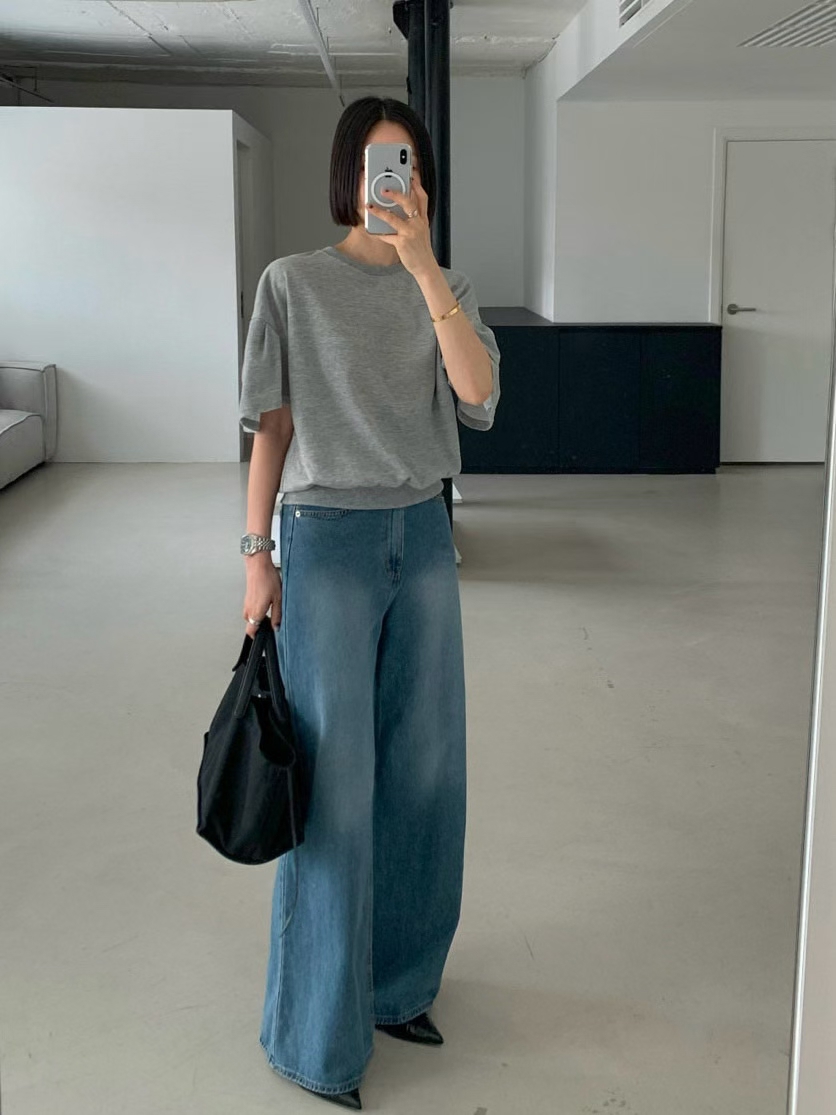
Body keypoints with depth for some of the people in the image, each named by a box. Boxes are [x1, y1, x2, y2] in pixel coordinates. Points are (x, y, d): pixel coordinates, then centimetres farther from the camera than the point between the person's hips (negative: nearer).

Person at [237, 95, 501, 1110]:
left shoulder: (444, 289, 6)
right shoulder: (293, 284, -3)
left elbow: (480, 392, -13)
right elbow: (272, 427, -1)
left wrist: (422, 265, -22)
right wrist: (258, 556, -5)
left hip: (422, 535, 4)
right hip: (328, 539, -4)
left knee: (421, 770, 9)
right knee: (335, 784, -1)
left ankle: (393, 981, 29)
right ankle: (316, 1033, 15)